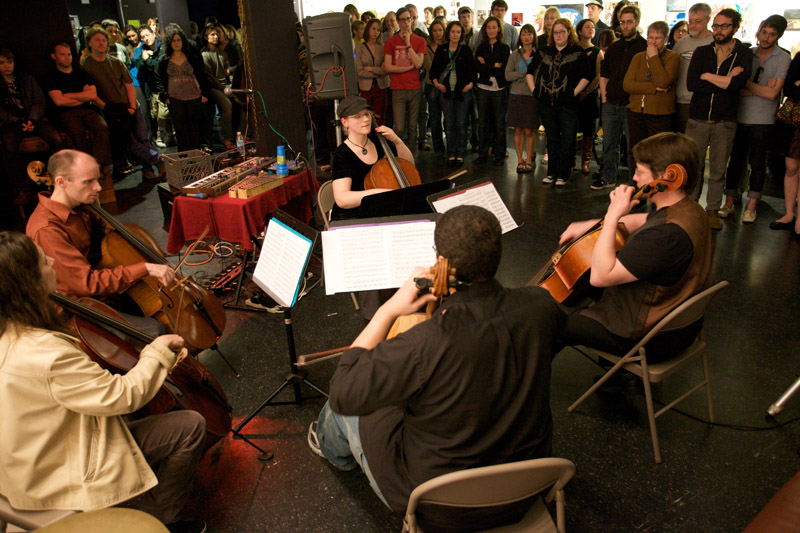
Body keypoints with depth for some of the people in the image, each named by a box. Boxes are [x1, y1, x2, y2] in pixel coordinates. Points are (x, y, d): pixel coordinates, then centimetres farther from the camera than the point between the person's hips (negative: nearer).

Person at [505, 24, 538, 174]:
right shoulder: (515, 54, 7)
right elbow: (508, 75, -2)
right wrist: (527, 71, -8)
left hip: (532, 96, -1)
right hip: (516, 95, 1)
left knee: (529, 130, -1)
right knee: (518, 130, 2)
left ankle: (529, 160, 13)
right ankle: (520, 160, 11)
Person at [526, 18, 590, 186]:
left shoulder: (578, 52, 1)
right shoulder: (544, 52, 12)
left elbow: (586, 75, -3)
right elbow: (530, 71, 19)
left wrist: (575, 92, -10)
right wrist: (533, 89, 7)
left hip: (568, 104, -3)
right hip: (546, 103, 4)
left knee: (567, 140, -2)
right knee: (552, 139, 11)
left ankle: (563, 174, 6)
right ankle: (552, 172, 20)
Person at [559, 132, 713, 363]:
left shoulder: (667, 233, -36)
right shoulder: (689, 210, -2)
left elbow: (599, 276, -35)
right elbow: (644, 221, 19)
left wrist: (613, 216, -30)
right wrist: (590, 225, 9)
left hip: (647, 340, -10)